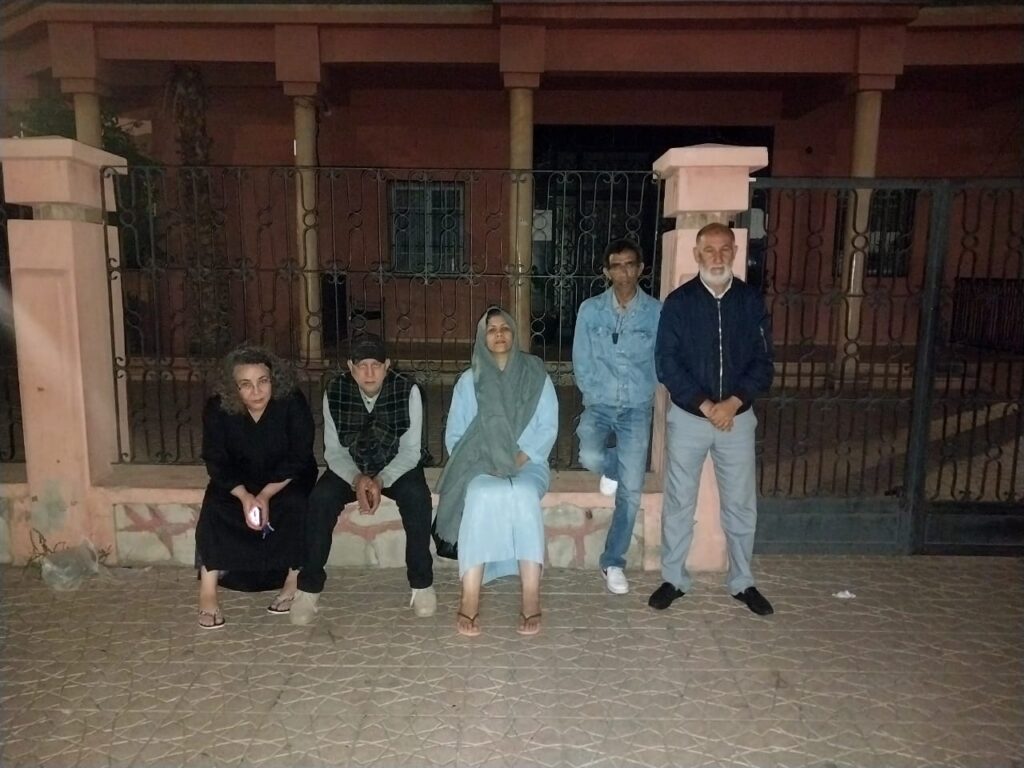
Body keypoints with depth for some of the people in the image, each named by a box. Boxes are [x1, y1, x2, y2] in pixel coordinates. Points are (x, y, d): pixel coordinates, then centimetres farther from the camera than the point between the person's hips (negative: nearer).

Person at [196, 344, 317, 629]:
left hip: (287, 477, -2)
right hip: (238, 479, 2)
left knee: (295, 504, -31)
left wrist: (266, 494, -29)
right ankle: (207, 592, -18)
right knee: (214, 507, -24)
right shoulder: (217, 409, -17)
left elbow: (299, 458, -19)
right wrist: (244, 496, -29)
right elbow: (216, 461, -13)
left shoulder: (292, 403, -23)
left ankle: (294, 580, -15)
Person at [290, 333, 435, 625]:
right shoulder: (334, 392, -13)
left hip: (397, 467, -1)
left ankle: (422, 583, -15)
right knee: (320, 498, -27)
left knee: (417, 496, -32)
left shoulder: (407, 391, -18)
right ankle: (309, 587, -11)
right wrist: (357, 479, -29)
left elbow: (411, 450, -16)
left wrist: (381, 480, -32)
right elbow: (334, 450, -10)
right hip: (349, 468, 2)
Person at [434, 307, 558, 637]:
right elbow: (454, 435, 8)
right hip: (480, 465, 0)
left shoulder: (535, 375, 7)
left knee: (524, 494, -36)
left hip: (527, 463, 0)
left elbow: (548, 428, 0)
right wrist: (477, 463, -9)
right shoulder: (469, 381, 8)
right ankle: (469, 598, -35)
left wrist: (519, 459, -13)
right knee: (482, 495, -35)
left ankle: (531, 598, -36)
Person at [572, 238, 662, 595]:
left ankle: (613, 562, 14)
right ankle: (613, 466, 13)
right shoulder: (590, 310, 0)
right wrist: (599, 398, -5)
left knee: (631, 490, -4)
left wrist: (638, 394, -3)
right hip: (599, 405, 0)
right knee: (591, 457, -27)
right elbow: (582, 365, 2)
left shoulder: (656, 312, -2)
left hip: (637, 409, 0)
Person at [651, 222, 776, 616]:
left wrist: (733, 403, -14)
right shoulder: (678, 302, -4)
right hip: (687, 417, -1)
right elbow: (667, 363, -8)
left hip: (738, 418, 2)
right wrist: (705, 406, -14)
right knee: (679, 502, 7)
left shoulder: (752, 301, 1)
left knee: (741, 504, 10)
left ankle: (743, 582, 26)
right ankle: (673, 579, 21)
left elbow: (763, 363, 0)